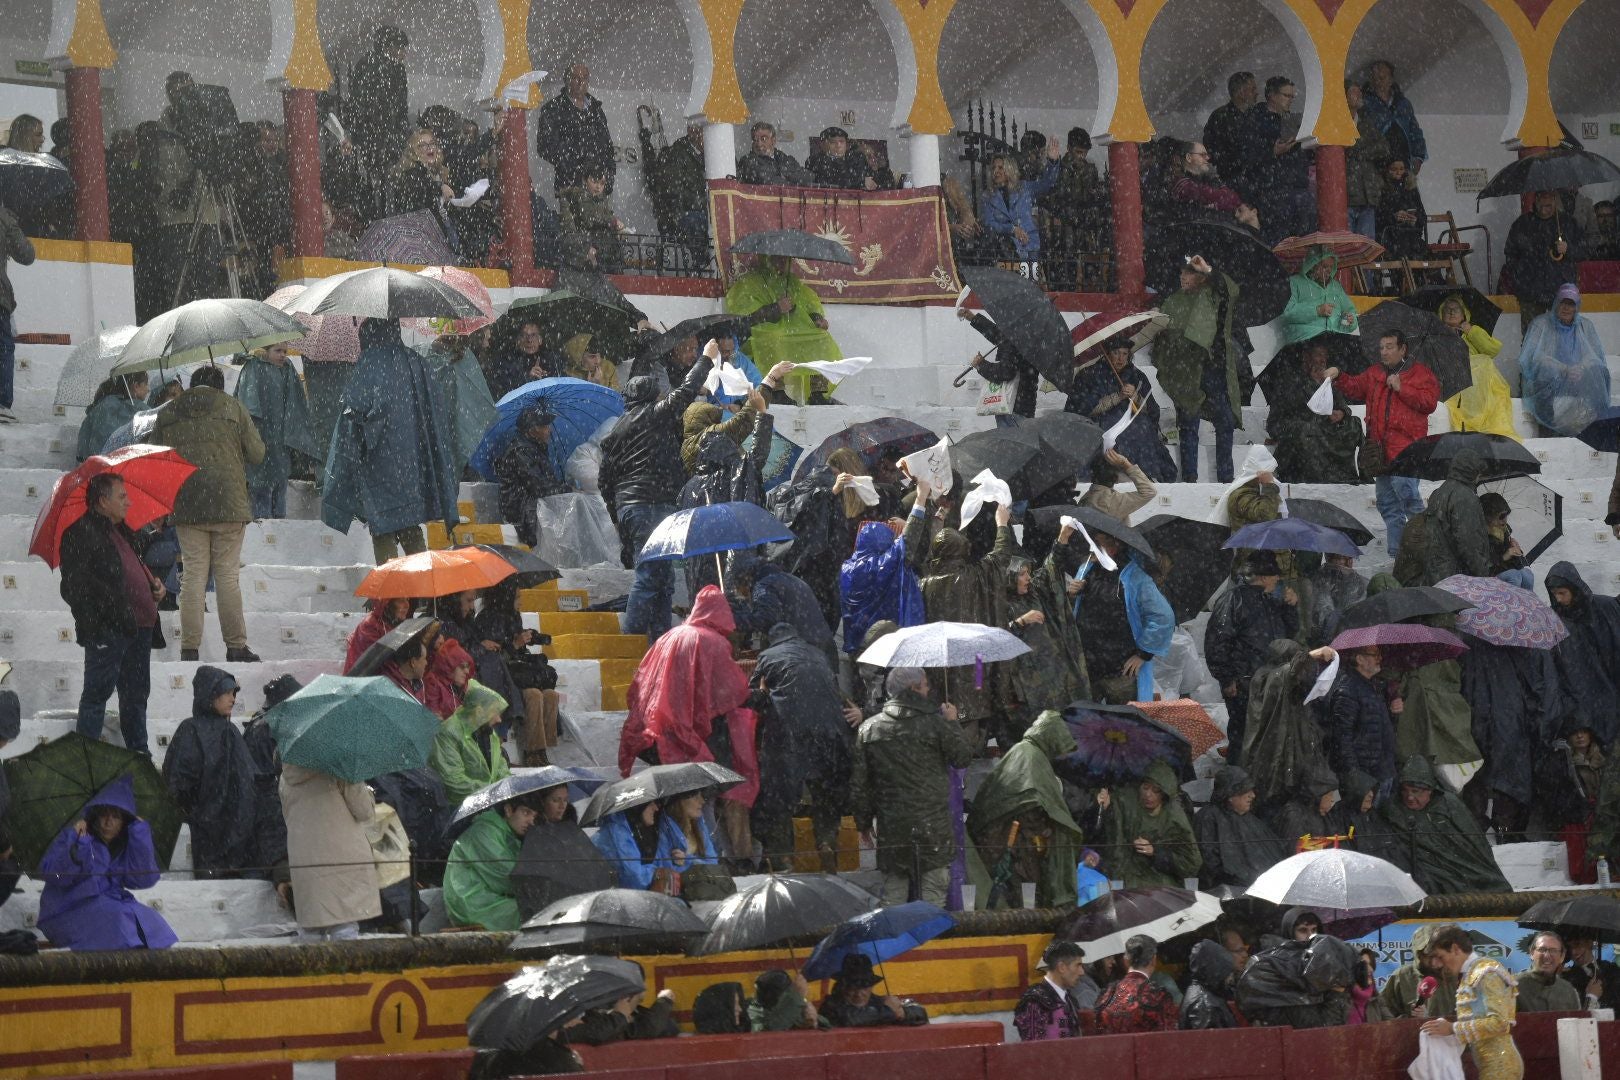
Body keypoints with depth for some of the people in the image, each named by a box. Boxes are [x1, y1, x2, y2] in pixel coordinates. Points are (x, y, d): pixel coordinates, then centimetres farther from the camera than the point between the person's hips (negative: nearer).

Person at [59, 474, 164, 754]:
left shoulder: (122, 532, 18)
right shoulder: (80, 534, -11)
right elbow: (76, 586, -17)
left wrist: (153, 583, 12)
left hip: (138, 627, 9)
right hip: (108, 630, -9)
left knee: (136, 694, 17)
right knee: (98, 692, -5)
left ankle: (139, 752, 26)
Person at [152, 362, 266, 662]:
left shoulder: (166, 413, 11)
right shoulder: (231, 407, 3)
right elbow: (257, 453, 5)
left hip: (185, 506, 2)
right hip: (227, 503, -2)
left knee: (193, 574, 4)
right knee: (228, 574, 2)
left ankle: (189, 647, 0)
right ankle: (236, 646, 2)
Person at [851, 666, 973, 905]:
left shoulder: (869, 729, 4)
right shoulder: (936, 723, -7)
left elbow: (858, 783, 6)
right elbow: (963, 758, 3)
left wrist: (863, 821, 15)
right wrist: (953, 723, 16)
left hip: (890, 828, 3)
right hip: (933, 828, -3)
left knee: (893, 889, 9)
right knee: (933, 891, 2)